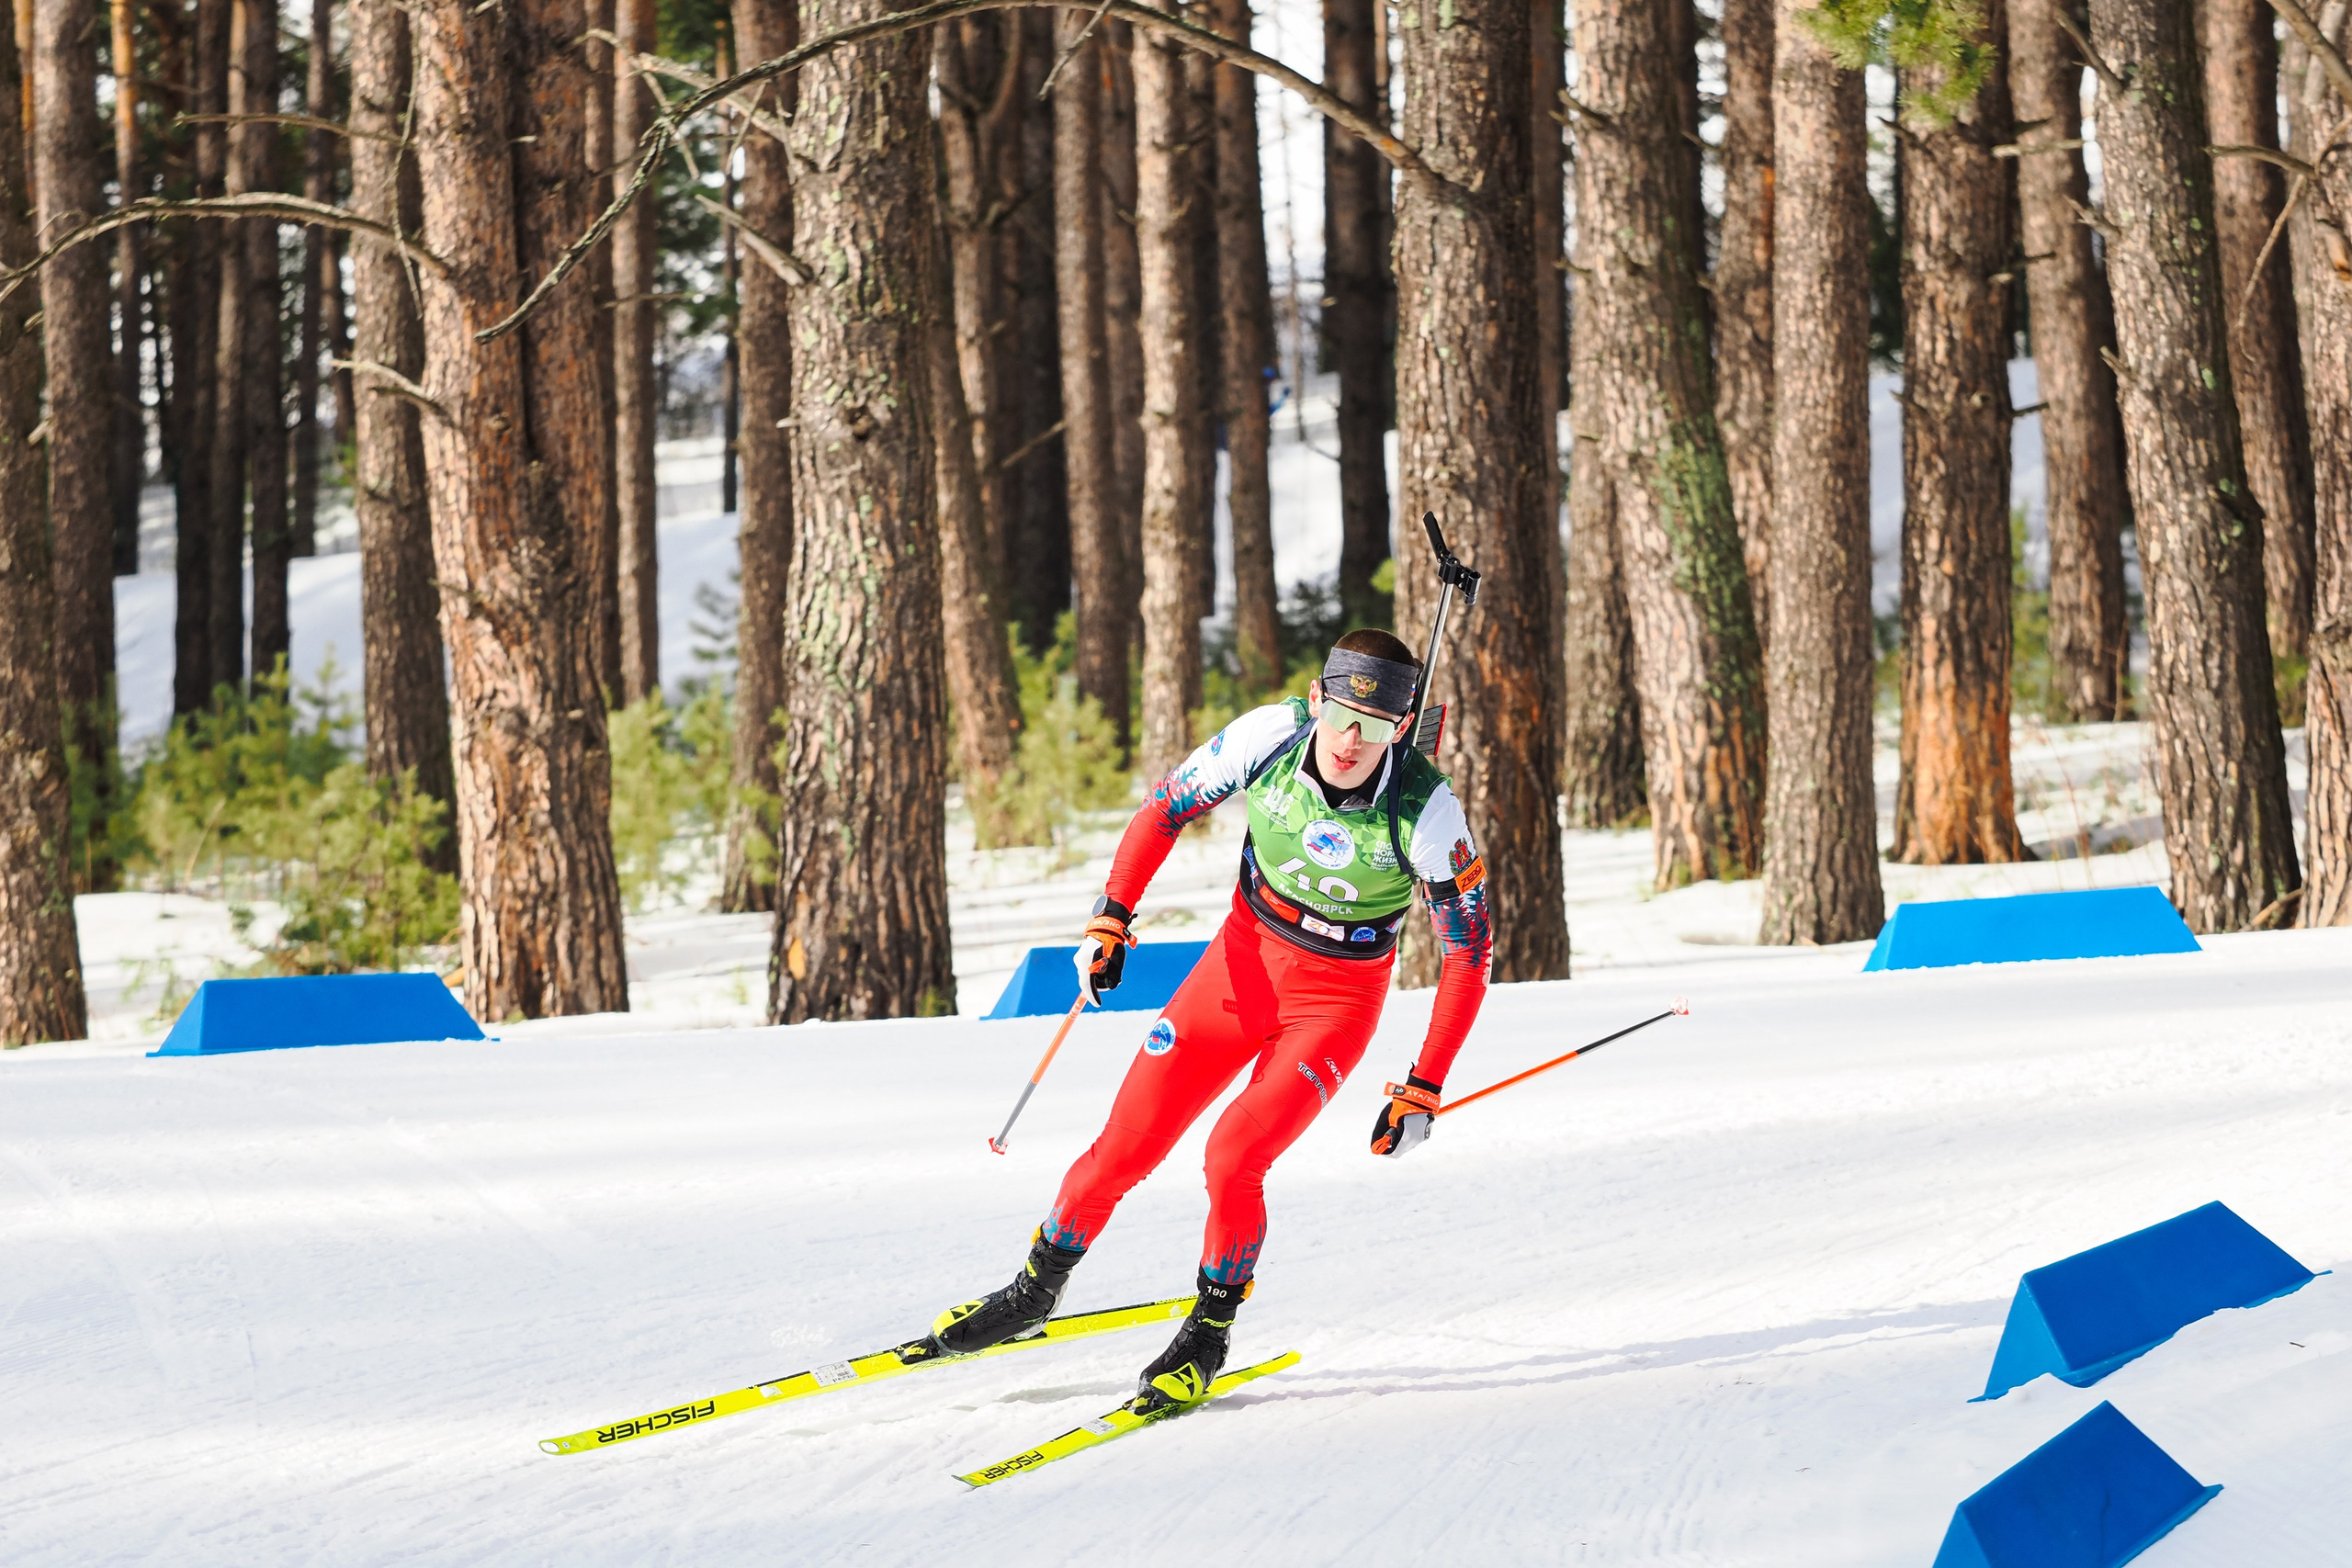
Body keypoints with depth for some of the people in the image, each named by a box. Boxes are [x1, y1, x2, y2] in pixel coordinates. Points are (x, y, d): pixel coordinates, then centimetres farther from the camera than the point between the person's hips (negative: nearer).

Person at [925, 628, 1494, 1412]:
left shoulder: (1426, 815, -27)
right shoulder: (1268, 737, -21)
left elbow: (1469, 952, -16)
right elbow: (1164, 811, -4)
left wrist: (1422, 1092, -17)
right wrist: (1110, 921, -11)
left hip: (1337, 1000, -3)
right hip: (1243, 958, 3)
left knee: (1233, 1157, -22)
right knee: (1125, 1149, 2)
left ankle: (1208, 1332, 3)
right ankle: (1037, 1290, 27)